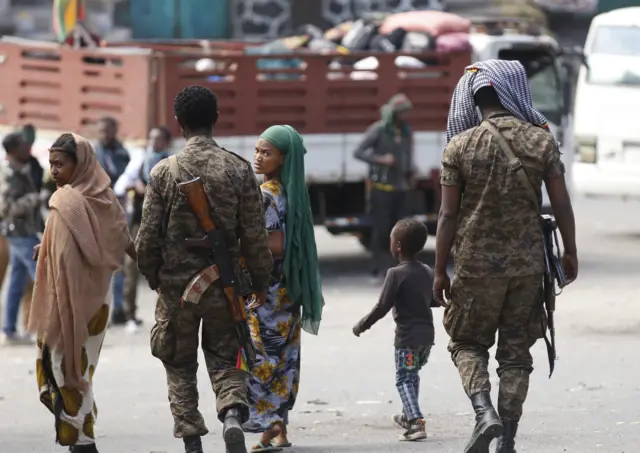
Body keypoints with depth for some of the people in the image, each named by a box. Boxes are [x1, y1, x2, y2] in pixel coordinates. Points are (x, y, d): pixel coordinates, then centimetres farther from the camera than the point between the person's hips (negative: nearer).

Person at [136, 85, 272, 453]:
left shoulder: (165, 171, -7)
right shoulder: (238, 170, -5)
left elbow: (149, 235, -4)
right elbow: (254, 234, -4)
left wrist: (152, 276, 13)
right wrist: (260, 281, 9)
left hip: (176, 284, -1)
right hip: (225, 285, 1)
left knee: (180, 367, 13)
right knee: (226, 360, 12)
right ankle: (233, 413, -15)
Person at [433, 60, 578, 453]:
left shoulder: (460, 146, -6)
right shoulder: (541, 140, -4)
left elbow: (449, 214, -5)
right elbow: (562, 204, -2)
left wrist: (440, 270, 2)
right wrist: (570, 252, 12)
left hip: (477, 264, -1)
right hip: (528, 263, 1)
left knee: (467, 343, 14)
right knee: (516, 352, 10)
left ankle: (484, 411, -10)